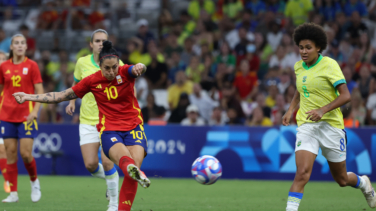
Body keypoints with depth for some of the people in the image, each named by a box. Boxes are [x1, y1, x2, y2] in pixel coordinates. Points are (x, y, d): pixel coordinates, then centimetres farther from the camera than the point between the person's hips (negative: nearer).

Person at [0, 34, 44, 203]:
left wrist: (35, 110, -14)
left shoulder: (31, 65, -1)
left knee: (26, 153, -10)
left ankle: (34, 181, 17)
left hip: (26, 116, -3)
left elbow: (39, 91, -2)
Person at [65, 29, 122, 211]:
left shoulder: (116, 63, -6)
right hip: (88, 121, 3)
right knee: (90, 165, -7)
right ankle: (110, 179, 28)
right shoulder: (82, 63, 2)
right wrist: (72, 101, 9)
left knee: (107, 162, -13)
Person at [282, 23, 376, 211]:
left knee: (341, 179, 12)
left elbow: (345, 95, -16)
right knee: (302, 173, -20)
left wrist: (323, 110, -28)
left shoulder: (329, 65, -11)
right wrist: (291, 110, 10)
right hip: (306, 126, 3)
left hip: (330, 125, -3)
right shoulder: (298, 67, 6)